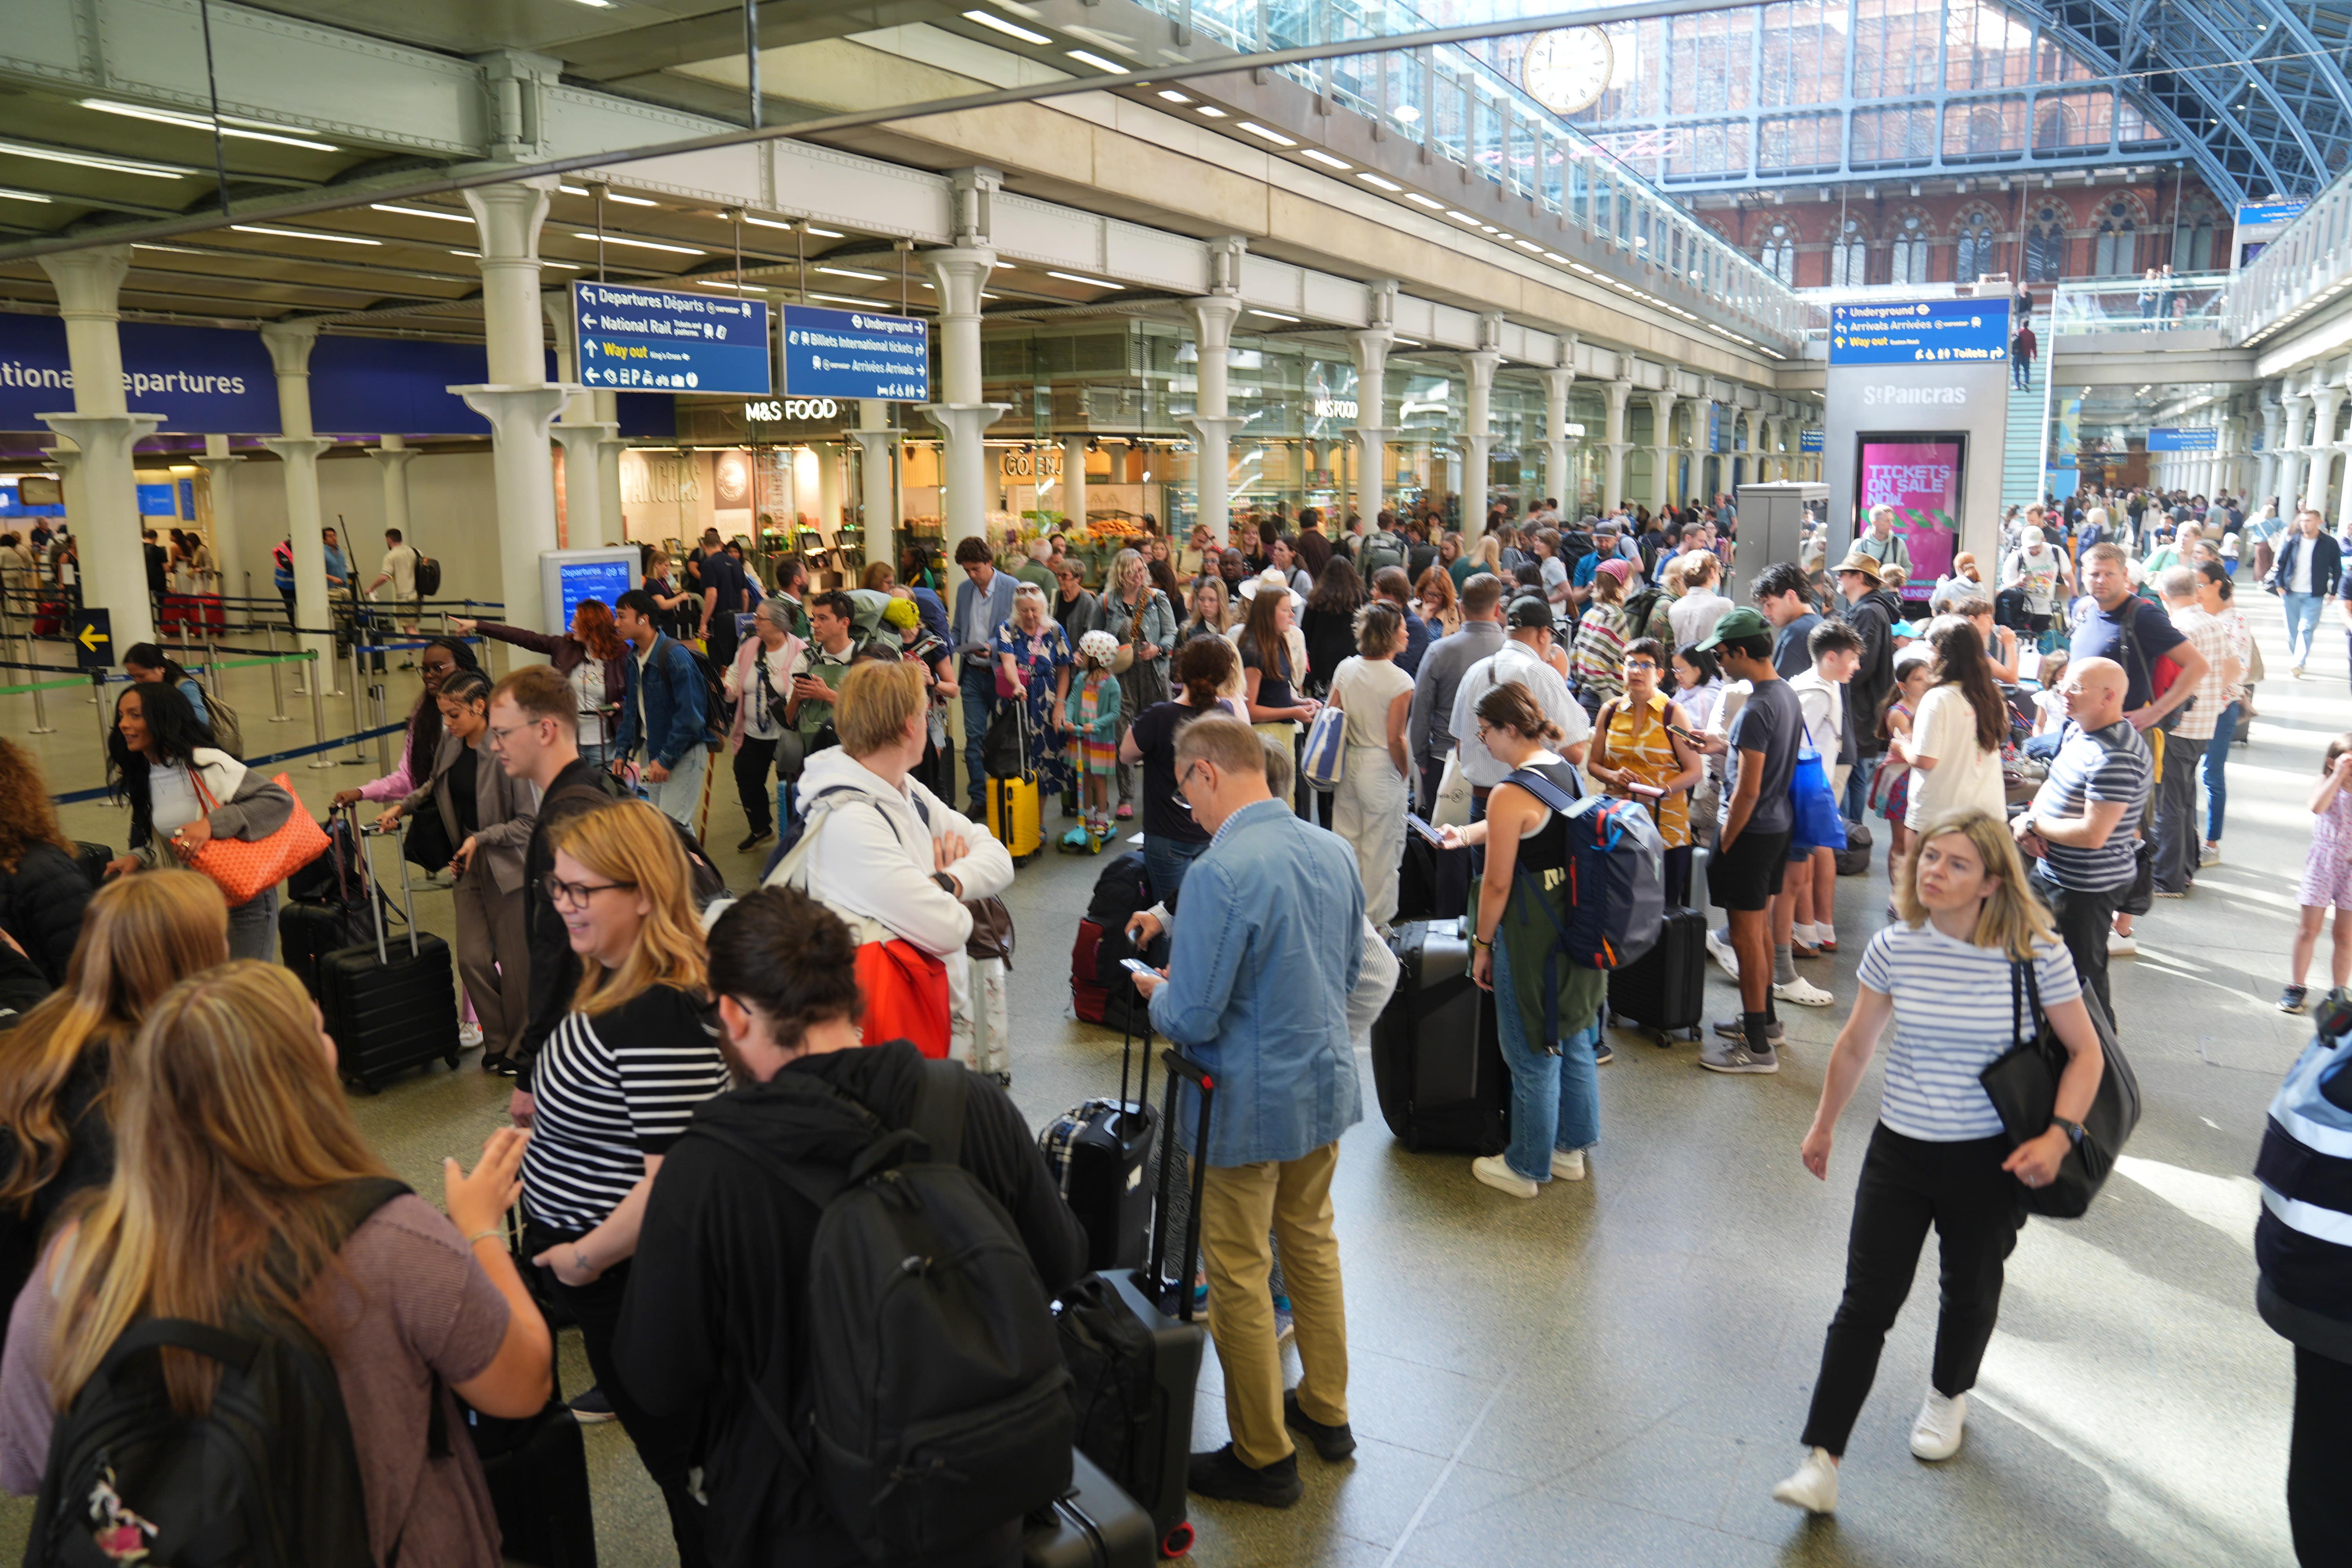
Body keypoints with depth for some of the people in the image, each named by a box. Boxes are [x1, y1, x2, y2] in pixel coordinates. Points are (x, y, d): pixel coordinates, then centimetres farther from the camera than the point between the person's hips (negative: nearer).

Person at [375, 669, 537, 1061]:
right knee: (472, 959, 3)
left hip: (508, 866, -6)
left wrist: (480, 839, -20)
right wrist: (401, 807, 13)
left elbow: (529, 821, -17)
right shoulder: (451, 742, 3)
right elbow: (435, 785, 25)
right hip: (469, 866, 7)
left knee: (516, 963, 4)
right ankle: (498, 1041, 20)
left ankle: (521, 1048, 20)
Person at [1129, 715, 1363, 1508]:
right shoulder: (1333, 852, -2)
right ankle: (1326, 1411, 40)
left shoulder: (1219, 874, -26)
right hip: (1327, 1085, 8)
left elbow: (1193, 1018, -24)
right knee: (1312, 1242, 24)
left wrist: (1156, 992, -3)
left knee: (1239, 1275, 9)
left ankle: (1264, 1458, 23)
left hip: (1249, 1106, -7)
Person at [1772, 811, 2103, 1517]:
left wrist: (2059, 1134, -20)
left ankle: (1948, 1396, 50)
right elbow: (1855, 1046, 5)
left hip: (1988, 1161, -1)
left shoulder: (2035, 955, -15)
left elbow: (2085, 1052, -5)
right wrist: (1824, 1125, 15)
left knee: (1970, 1291, 20)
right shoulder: (1894, 947, -8)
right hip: (1900, 1148, 1)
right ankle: (1821, 1459, 4)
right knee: (1866, 1302, -1)